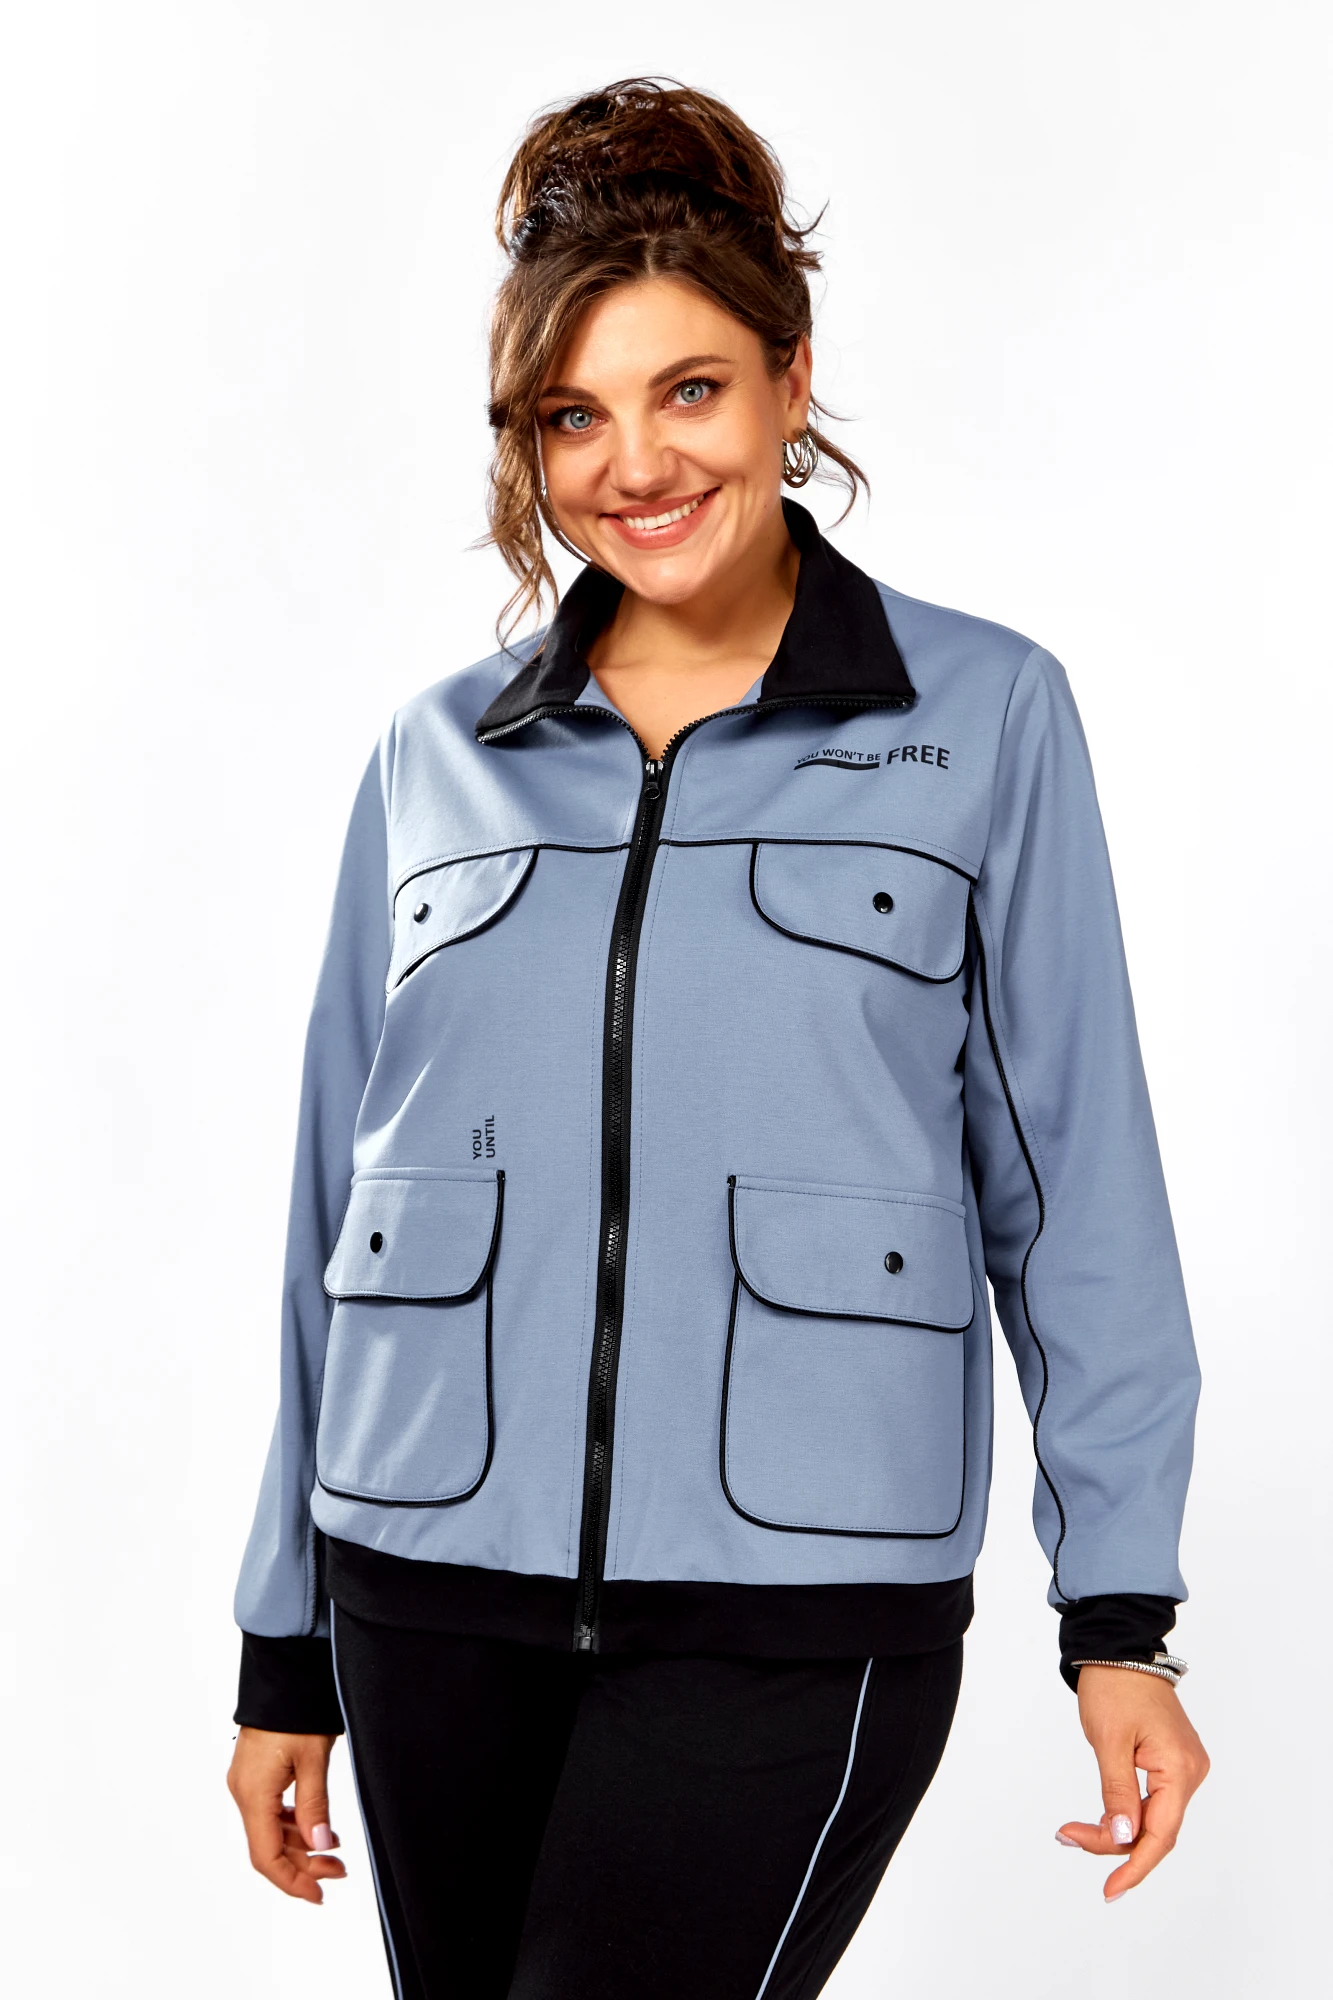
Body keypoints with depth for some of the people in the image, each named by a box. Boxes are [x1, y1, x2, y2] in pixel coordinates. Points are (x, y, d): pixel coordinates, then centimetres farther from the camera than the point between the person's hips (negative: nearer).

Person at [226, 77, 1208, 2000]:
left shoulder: (986, 718, 1)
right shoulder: (439, 757, 8)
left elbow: (1073, 1182, 2)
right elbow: (343, 1197, 11)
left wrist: (1122, 1616, -2)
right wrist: (288, 1645, 13)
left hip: (798, 1601, -3)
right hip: (432, 1586, 3)